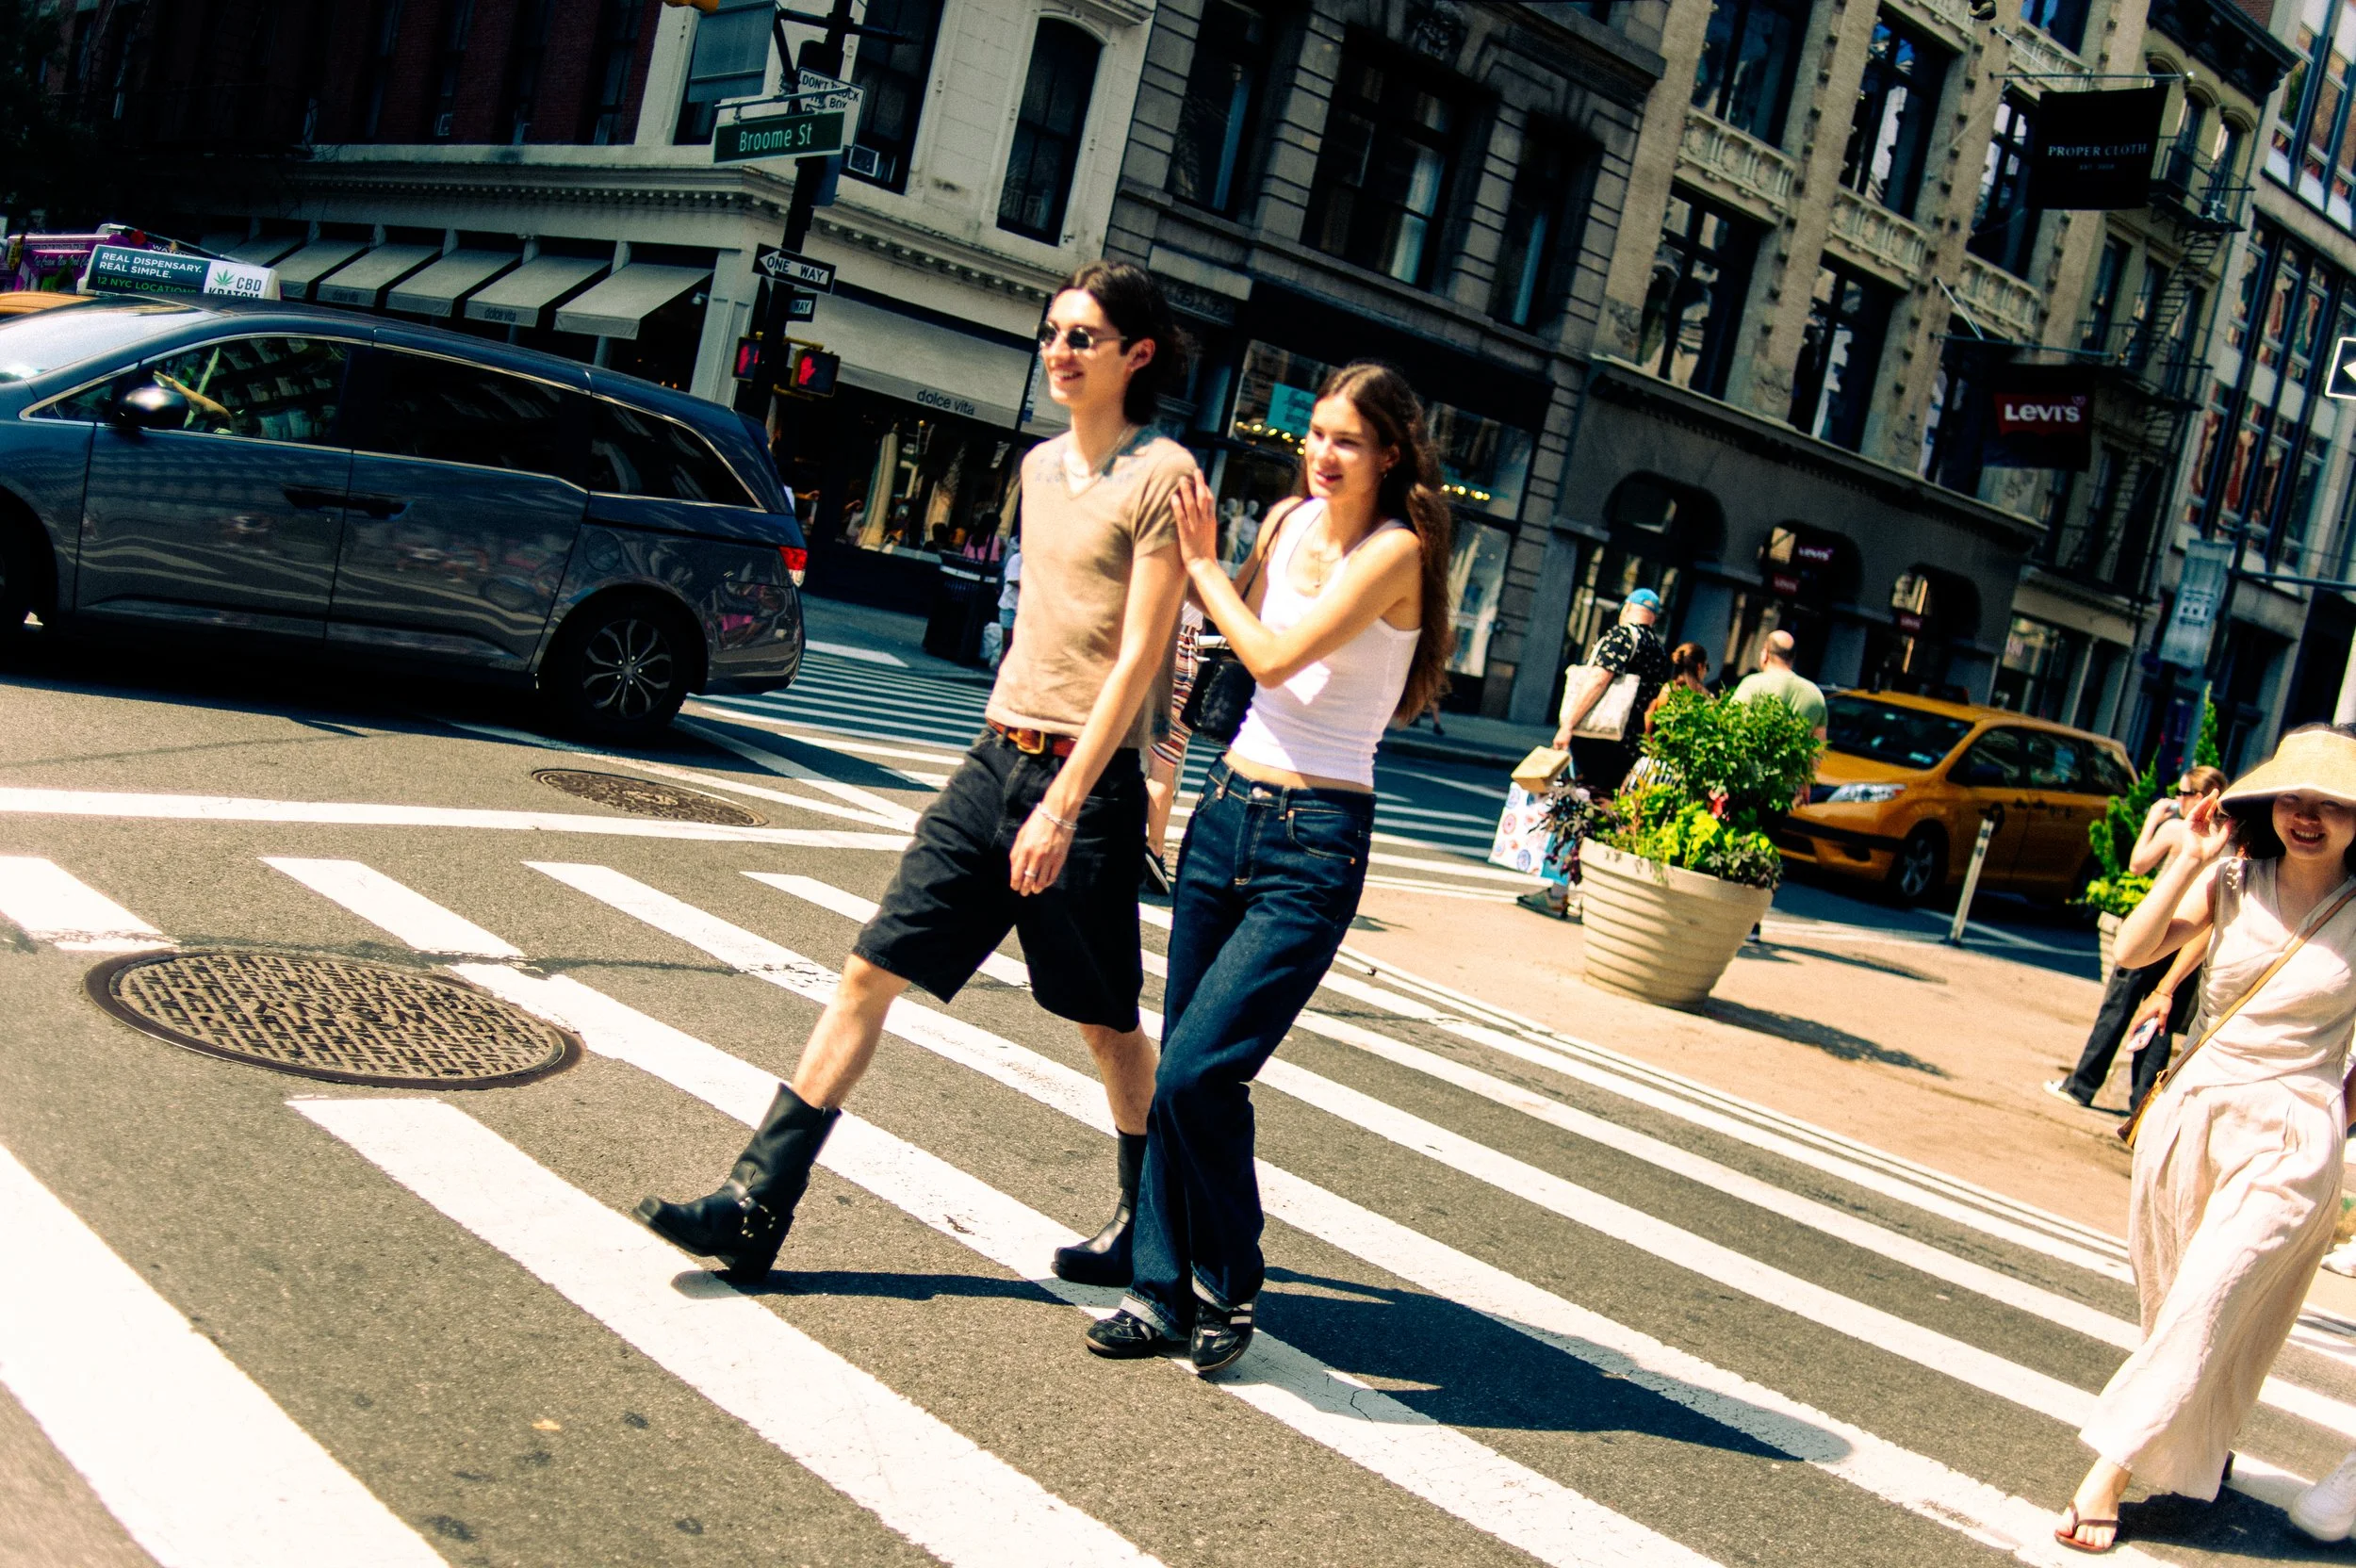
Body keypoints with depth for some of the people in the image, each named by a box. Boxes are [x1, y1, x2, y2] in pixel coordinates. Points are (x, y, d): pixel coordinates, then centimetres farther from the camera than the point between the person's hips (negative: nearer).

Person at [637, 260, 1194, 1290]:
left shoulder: (1160, 475, -9)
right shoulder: (1040, 467, 14)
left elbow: (1139, 658, -15)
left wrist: (1063, 804, -20)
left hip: (1087, 781, -7)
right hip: (996, 758, 7)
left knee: (1106, 1022, 7)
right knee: (872, 972, 1)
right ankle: (757, 1208, 5)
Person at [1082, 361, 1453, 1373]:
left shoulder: (1396, 550, -11)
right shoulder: (1290, 521, 10)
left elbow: (1277, 657, -15)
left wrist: (1200, 564, -3)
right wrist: (1203, 558, 10)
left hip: (1315, 842, -7)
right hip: (1227, 806, 7)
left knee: (1198, 1073, -12)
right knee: (1180, 1069, 7)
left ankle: (1227, 1286, 10)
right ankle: (1165, 1289, 20)